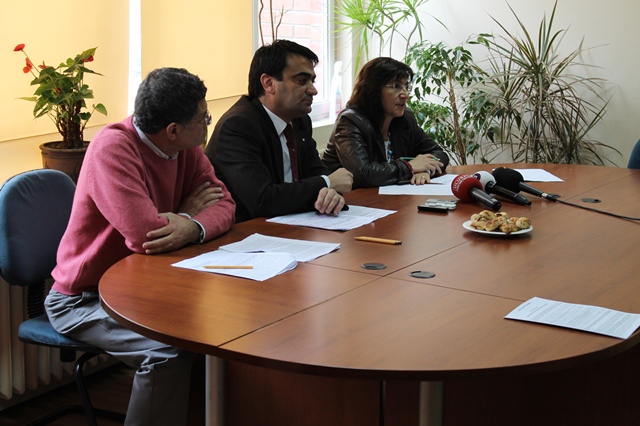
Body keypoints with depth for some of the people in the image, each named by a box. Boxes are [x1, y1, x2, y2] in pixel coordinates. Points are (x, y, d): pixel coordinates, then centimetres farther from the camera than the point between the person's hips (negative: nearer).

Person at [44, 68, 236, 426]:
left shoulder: (186, 148, -1)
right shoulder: (113, 147, -25)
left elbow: (223, 204, -4)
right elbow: (144, 236, -33)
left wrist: (192, 227, -27)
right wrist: (187, 213, -12)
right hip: (84, 299, -7)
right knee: (170, 348, -29)